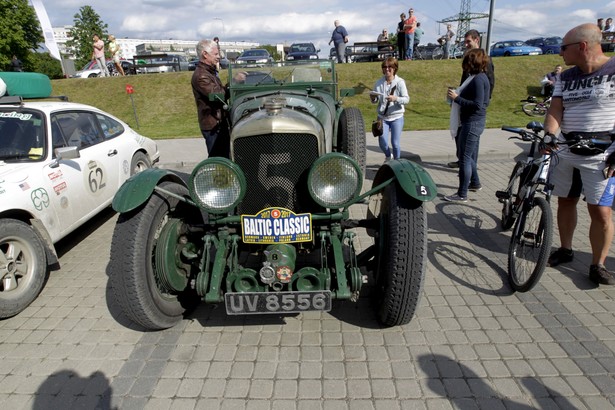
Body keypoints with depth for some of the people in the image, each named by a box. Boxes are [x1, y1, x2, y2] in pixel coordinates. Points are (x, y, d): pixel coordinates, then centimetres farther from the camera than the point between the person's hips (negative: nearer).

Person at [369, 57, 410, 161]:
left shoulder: (400, 82, -5)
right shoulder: (379, 82, 3)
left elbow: (407, 99, -10)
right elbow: (375, 101, 9)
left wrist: (396, 98, -27)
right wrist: (373, 98, -14)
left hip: (396, 117, -2)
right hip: (382, 117, 2)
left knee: (395, 143, -5)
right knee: (382, 142, -5)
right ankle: (388, 156, 29)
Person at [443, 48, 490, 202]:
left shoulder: (478, 79, -18)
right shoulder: (479, 77, 12)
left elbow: (477, 105, -24)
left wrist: (457, 98, -21)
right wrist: (457, 97, 8)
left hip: (472, 123, -10)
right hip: (472, 122, 10)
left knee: (465, 157, -6)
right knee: (469, 155, 23)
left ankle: (462, 194, 0)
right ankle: (475, 182, 41)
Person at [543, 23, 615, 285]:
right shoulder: (566, 78, 8)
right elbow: (555, 109, -2)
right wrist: (549, 135, -21)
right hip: (566, 152, 5)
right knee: (565, 202, 12)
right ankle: (565, 250, 29)